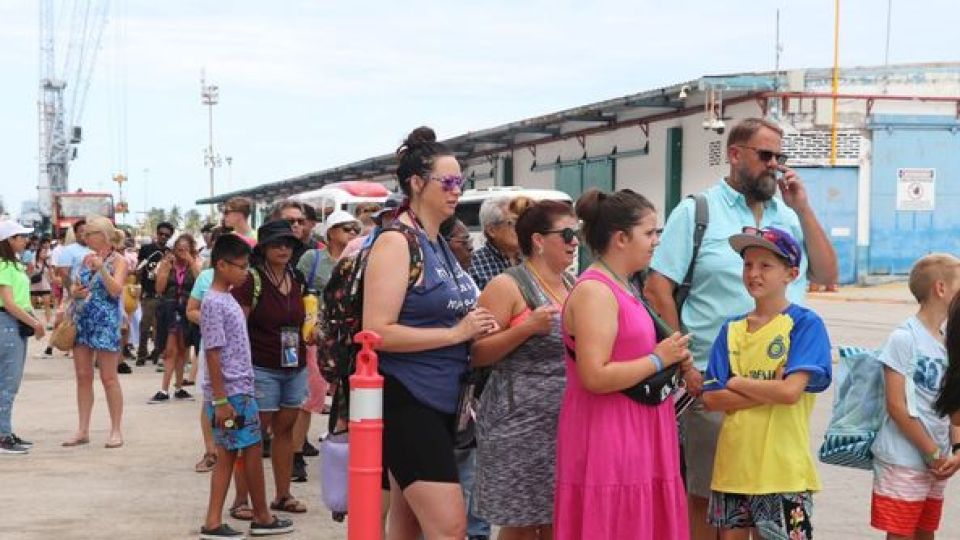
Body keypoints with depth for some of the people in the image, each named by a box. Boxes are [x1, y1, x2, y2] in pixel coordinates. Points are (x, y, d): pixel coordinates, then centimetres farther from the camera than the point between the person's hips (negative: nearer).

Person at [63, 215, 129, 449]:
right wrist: (75, 292, -5)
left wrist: (102, 269, -30)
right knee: (83, 376, 7)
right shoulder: (87, 258, 13)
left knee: (108, 378, -2)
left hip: (105, 323, -6)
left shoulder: (118, 261, -5)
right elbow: (74, 287, 18)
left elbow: (116, 290, -18)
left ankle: (116, 431, 5)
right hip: (82, 321, 6)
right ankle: (83, 430, 13)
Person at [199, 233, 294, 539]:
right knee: (253, 451, 1)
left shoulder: (228, 299, 15)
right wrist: (220, 400, -19)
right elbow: (213, 354, -17)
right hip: (230, 393, -9)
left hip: (240, 390, 9)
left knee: (227, 455, 8)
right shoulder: (213, 303, -14)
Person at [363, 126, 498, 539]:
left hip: (440, 402, 9)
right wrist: (457, 333, -18)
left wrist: (475, 327, 7)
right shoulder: (396, 242, -12)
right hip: (406, 401, -9)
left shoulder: (438, 244, 14)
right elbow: (378, 332, -20)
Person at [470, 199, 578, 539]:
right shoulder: (507, 286, -7)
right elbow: (476, 354, -12)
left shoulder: (574, 285, 12)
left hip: (568, 422, 6)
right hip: (521, 422, -6)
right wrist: (526, 327, -21)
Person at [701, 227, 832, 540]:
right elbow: (712, 398, 0)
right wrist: (769, 391, -12)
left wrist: (736, 383, -6)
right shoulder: (732, 329, 8)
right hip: (732, 466, 5)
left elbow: (790, 391, -19)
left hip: (783, 469, -5)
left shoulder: (805, 324, -6)